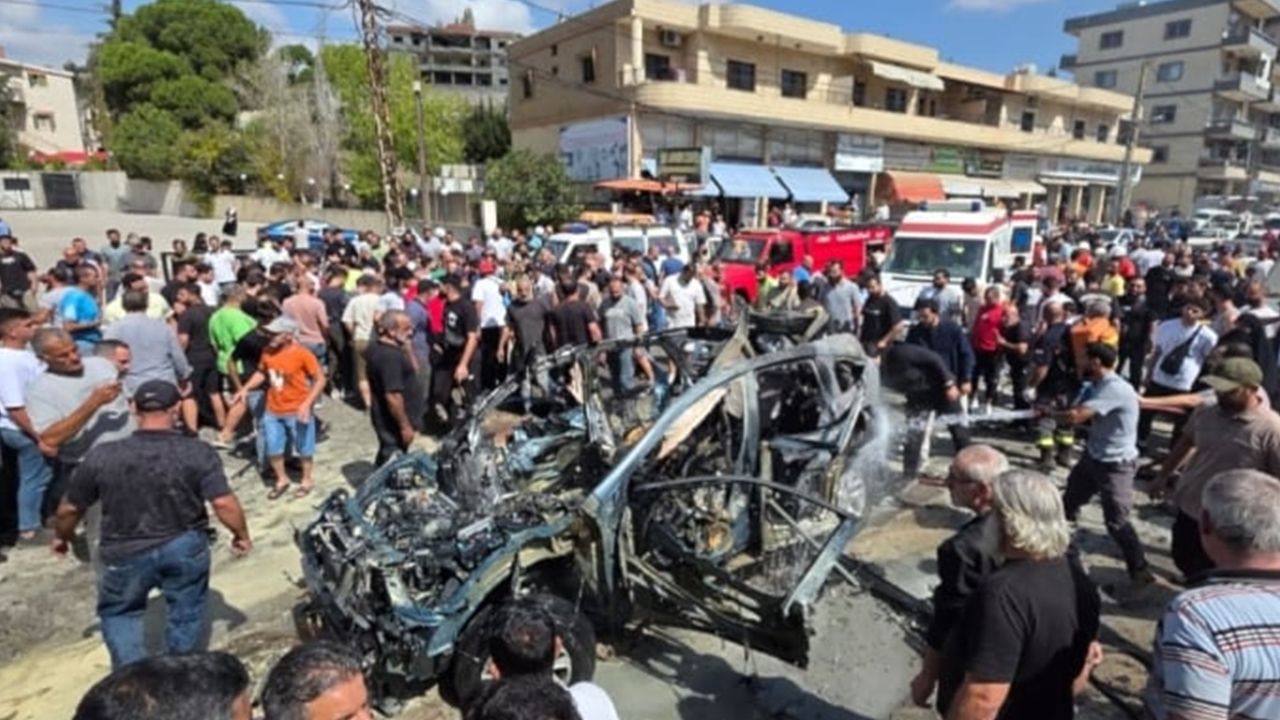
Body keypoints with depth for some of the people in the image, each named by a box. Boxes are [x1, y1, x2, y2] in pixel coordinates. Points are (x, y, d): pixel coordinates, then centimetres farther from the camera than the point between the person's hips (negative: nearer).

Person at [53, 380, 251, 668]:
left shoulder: (102, 456, -10)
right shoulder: (198, 452, -16)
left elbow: (68, 509, 3)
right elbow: (224, 503, -18)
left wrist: (63, 536, 23)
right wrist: (242, 534, -1)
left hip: (126, 554, 1)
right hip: (185, 547, 0)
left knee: (119, 613, 26)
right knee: (187, 614, 19)